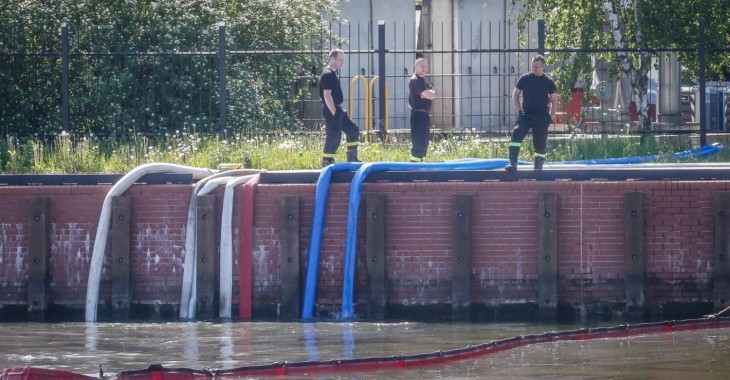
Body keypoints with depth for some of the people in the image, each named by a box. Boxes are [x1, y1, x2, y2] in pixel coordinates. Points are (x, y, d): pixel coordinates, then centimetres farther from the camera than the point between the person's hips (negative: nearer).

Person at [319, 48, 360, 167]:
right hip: (331, 110, -10)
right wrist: (334, 113, -21)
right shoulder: (327, 75, -16)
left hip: (337, 109, 10)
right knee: (333, 137, -8)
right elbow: (327, 95, -21)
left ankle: (352, 159, 18)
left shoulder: (333, 74, 15)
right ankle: (327, 162, -1)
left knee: (353, 130, 12)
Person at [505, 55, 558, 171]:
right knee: (516, 135, -21)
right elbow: (515, 94, 11)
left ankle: (538, 166, 20)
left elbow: (554, 99, 10)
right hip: (526, 115, 0)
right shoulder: (524, 78, 2)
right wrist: (519, 110, 2)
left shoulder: (549, 81, 1)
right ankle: (512, 163, -26)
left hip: (542, 117, 0)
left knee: (540, 142, 5)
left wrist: (551, 116, 2)